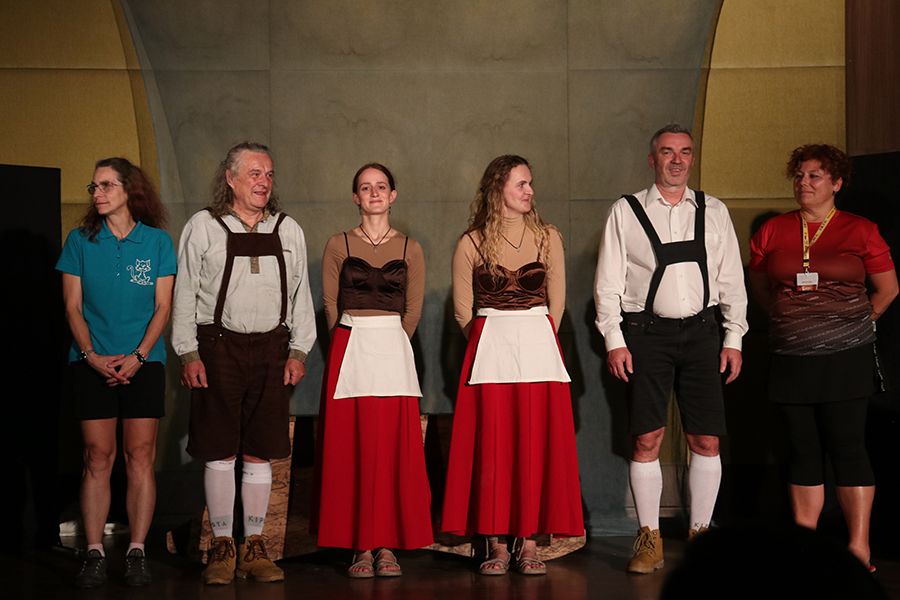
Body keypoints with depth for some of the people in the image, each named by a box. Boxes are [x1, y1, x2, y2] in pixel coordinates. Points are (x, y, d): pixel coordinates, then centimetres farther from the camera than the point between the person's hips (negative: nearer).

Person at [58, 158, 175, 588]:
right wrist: (92, 355, -9)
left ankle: (137, 552, 1)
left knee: (140, 457, -3)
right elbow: (73, 306, 4)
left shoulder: (156, 242, 5)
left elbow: (162, 307, 2)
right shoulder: (81, 241, 7)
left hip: (143, 363, 0)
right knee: (98, 457, -2)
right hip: (92, 364, 0)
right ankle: (94, 553, 1)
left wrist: (137, 356, -11)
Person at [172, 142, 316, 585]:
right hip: (218, 348, -3)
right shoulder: (203, 227, 3)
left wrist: (298, 351, 5)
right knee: (220, 452, -1)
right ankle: (222, 547, 8)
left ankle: (254, 547, 11)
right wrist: (188, 354, -5)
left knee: (260, 453, 4)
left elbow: (301, 296, 14)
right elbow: (184, 296, 2)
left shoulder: (288, 231, 12)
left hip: (271, 349, 3)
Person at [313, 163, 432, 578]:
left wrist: (389, 342, 10)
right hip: (349, 351, 0)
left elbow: (413, 309, 11)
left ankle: (387, 546, 3)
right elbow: (330, 304, 9)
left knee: (393, 448, -3)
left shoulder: (410, 249, 9)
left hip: (393, 352, 1)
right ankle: (362, 548, 1)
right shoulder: (338, 245, 7)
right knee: (352, 447, -3)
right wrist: (355, 342, 12)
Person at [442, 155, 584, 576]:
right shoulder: (471, 243, 2)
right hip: (489, 348, -1)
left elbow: (556, 302, 11)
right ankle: (497, 544, 3)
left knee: (536, 443, -1)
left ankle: (529, 542, 4)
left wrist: (534, 342, 11)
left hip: (539, 347, 1)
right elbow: (462, 311, 7)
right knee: (491, 445, -3)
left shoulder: (547, 237, 6)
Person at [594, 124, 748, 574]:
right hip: (646, 333, -2)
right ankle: (649, 540, 4)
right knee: (646, 439, -4)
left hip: (701, 333, 2)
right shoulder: (625, 212, 5)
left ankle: (700, 534, 11)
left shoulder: (714, 212, 12)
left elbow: (731, 280, 12)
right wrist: (614, 340, -5)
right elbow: (608, 282, 3)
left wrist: (733, 338, 6)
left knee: (706, 440, 0)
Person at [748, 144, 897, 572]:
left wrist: (854, 324, 9)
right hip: (791, 357, 3)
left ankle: (859, 548, -1)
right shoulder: (772, 232, 7)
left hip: (845, 357, -3)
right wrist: (792, 319, 13)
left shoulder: (861, 231, 0)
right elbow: (760, 288, 19)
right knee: (804, 451, 7)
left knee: (848, 448, -5)